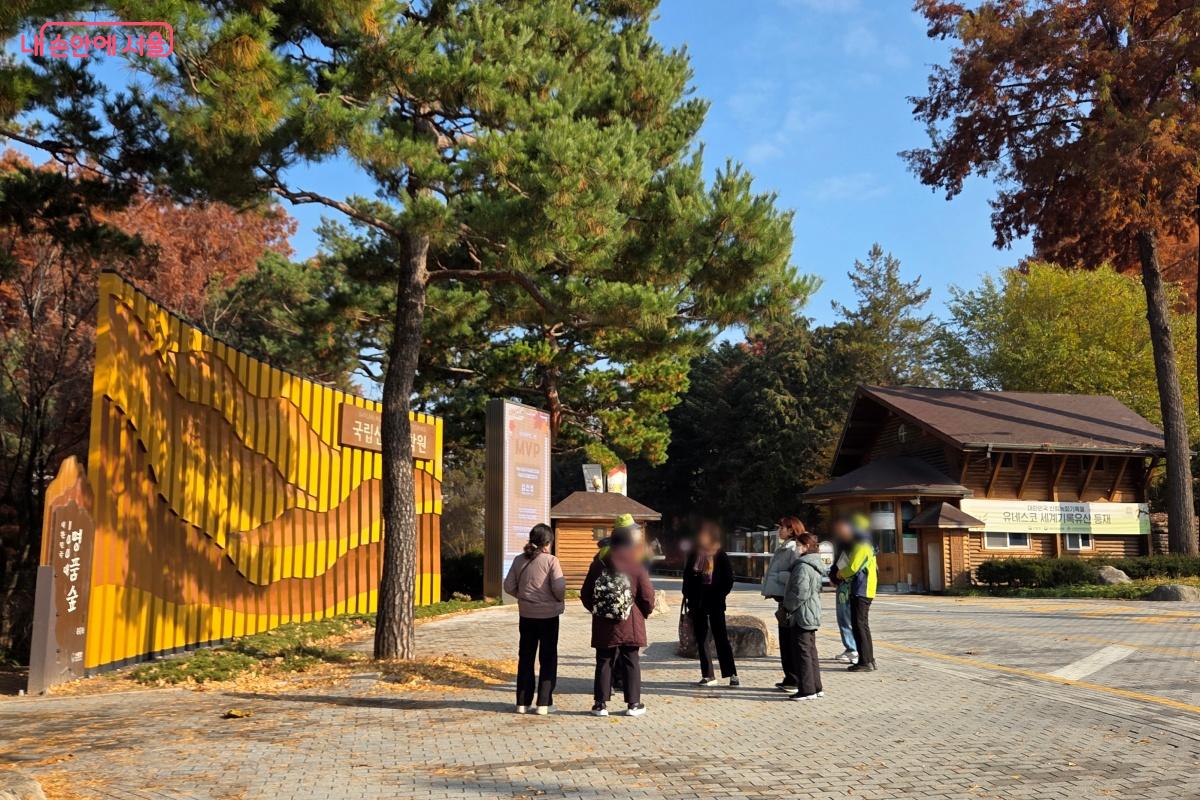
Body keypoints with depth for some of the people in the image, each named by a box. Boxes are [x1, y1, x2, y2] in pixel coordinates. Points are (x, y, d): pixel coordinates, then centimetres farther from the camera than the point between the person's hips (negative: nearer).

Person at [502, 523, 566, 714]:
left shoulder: (519, 560, 0)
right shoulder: (551, 560, -13)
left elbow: (509, 586, 1)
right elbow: (559, 588, -18)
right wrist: (560, 600, 1)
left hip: (526, 615, 4)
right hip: (548, 615, -4)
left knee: (525, 658, 14)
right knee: (548, 659, 7)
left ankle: (523, 702, 15)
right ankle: (544, 703, 7)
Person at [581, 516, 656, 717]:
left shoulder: (598, 563, 1)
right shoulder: (637, 565, -8)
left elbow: (585, 594, 5)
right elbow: (647, 596, -6)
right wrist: (644, 613, 12)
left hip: (603, 625, 2)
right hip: (630, 624, -2)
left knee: (604, 662, 8)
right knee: (631, 663, 8)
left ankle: (601, 704, 10)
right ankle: (633, 704, 12)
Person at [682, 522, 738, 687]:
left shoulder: (721, 556, -2)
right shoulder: (693, 556, 8)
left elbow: (728, 580, -2)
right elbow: (687, 578, 11)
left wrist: (719, 596, -10)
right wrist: (688, 598, 3)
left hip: (715, 604, -4)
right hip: (697, 603, 4)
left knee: (721, 638, -6)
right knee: (700, 639, 5)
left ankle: (732, 674, -1)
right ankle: (708, 675, 11)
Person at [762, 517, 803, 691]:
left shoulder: (794, 549, -14)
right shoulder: (783, 548, 17)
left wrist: (778, 576, -17)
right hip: (783, 598, 10)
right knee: (784, 639, 15)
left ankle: (796, 681, 2)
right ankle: (790, 678, 23)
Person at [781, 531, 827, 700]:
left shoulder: (803, 566, -18)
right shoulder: (815, 565, 13)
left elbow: (801, 592, -24)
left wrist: (787, 607, -11)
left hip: (801, 615, -10)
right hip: (812, 615, 10)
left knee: (802, 652, -4)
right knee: (811, 651, 15)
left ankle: (807, 690, -2)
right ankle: (816, 688, 21)